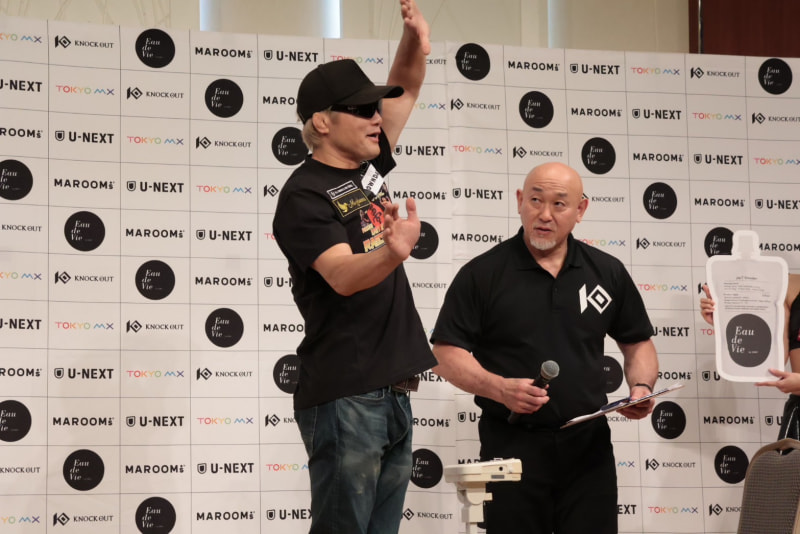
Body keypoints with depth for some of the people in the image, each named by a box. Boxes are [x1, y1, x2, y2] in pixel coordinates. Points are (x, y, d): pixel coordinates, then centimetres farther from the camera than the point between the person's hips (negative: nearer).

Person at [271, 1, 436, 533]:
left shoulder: (366, 165, 13)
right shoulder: (304, 196, -10)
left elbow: (405, 91, 25)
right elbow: (342, 276, -25)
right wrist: (394, 252, -45)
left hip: (393, 390, 8)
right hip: (344, 395, -8)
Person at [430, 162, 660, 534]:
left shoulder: (608, 272, 7)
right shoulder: (482, 274, -3)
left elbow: (638, 343, 16)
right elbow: (447, 353, -5)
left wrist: (641, 388, -4)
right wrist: (499, 388, -20)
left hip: (589, 444, 3)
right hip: (512, 445, -2)